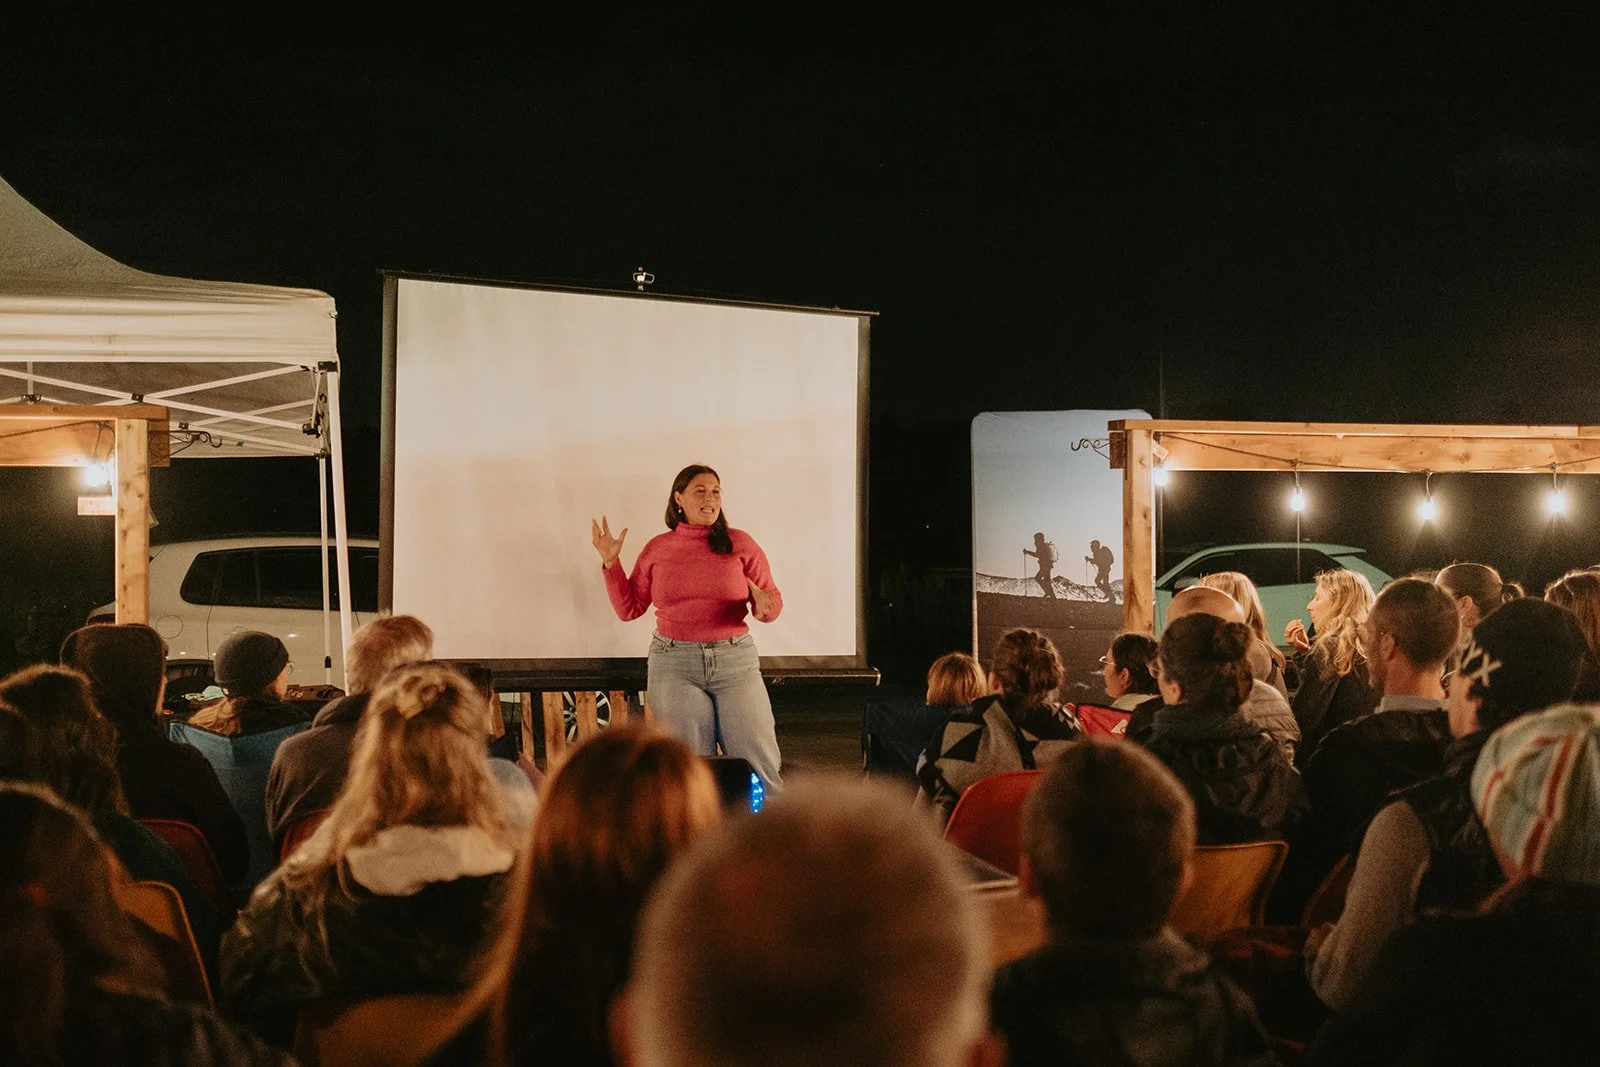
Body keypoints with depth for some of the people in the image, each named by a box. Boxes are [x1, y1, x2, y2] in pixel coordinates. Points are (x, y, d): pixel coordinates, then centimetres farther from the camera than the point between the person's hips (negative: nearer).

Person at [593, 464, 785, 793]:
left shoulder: (741, 544, 2)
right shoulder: (657, 549, 7)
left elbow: (774, 601, 4)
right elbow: (628, 609, 12)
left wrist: (765, 606, -19)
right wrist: (611, 563, 2)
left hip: (735, 660, -1)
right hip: (674, 664, 1)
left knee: (761, 765, -6)